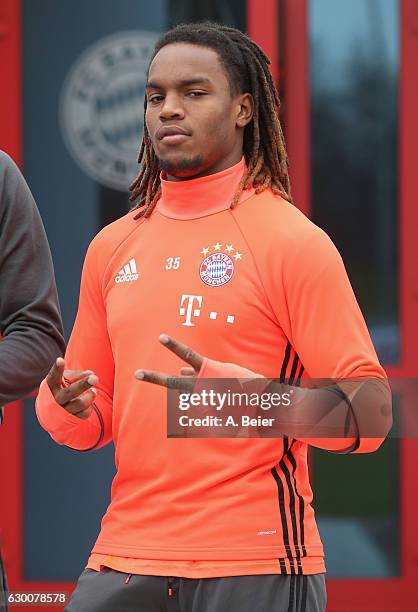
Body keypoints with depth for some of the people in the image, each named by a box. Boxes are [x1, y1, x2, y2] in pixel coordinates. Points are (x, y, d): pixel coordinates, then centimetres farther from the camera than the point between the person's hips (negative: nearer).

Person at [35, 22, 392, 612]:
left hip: (254, 564, -5)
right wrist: (69, 408, -4)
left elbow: (369, 415, -10)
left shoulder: (294, 242, -5)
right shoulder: (112, 247, 13)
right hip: (125, 558, 5)